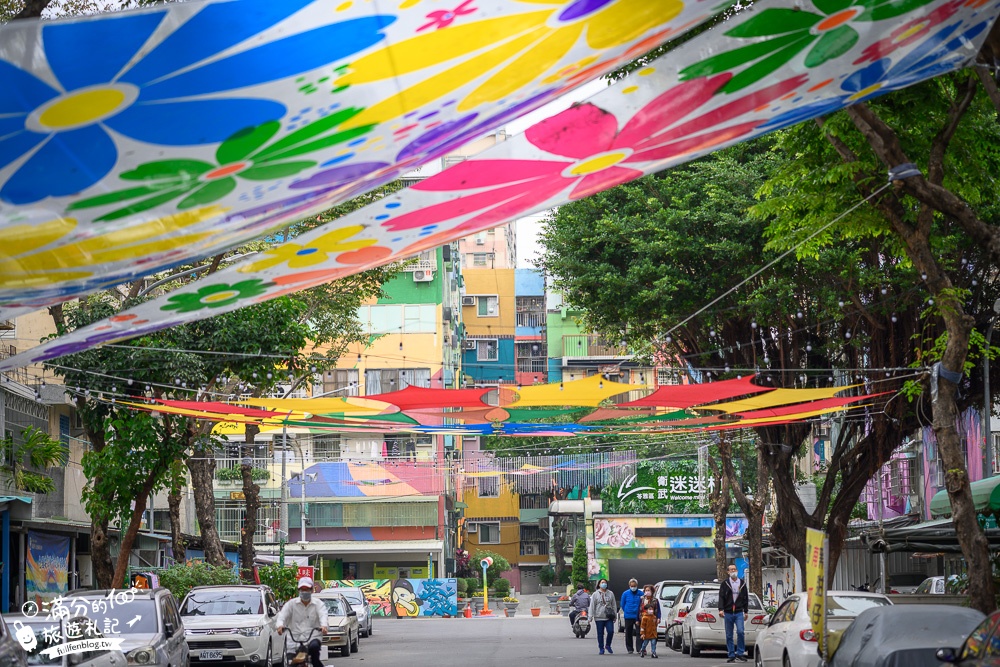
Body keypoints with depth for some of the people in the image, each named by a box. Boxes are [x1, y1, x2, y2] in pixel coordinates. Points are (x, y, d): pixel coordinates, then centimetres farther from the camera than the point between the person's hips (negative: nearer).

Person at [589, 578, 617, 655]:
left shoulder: (610, 594, 9)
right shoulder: (595, 594, 4)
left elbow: (614, 605, 13)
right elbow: (592, 606, 2)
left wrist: (615, 615, 9)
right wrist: (591, 616, -5)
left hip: (609, 617, 1)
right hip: (599, 617, -1)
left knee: (611, 631, -9)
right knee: (600, 634, 3)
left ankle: (608, 645, 13)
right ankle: (601, 648, 12)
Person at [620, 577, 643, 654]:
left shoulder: (641, 594, -2)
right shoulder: (625, 594, 1)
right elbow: (622, 604, 10)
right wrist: (626, 612, 7)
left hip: (638, 616, -2)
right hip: (628, 617, 2)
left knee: (639, 633, -8)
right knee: (628, 634, 8)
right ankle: (630, 649, 17)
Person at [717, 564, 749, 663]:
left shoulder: (742, 583, 11)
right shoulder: (724, 584, 5)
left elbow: (746, 598, 16)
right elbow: (721, 597, 0)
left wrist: (746, 611, 13)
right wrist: (721, 609, -13)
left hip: (739, 613, 0)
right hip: (728, 613, 0)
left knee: (740, 632, -17)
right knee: (729, 635, 2)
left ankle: (740, 653, -7)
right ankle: (731, 656, 8)